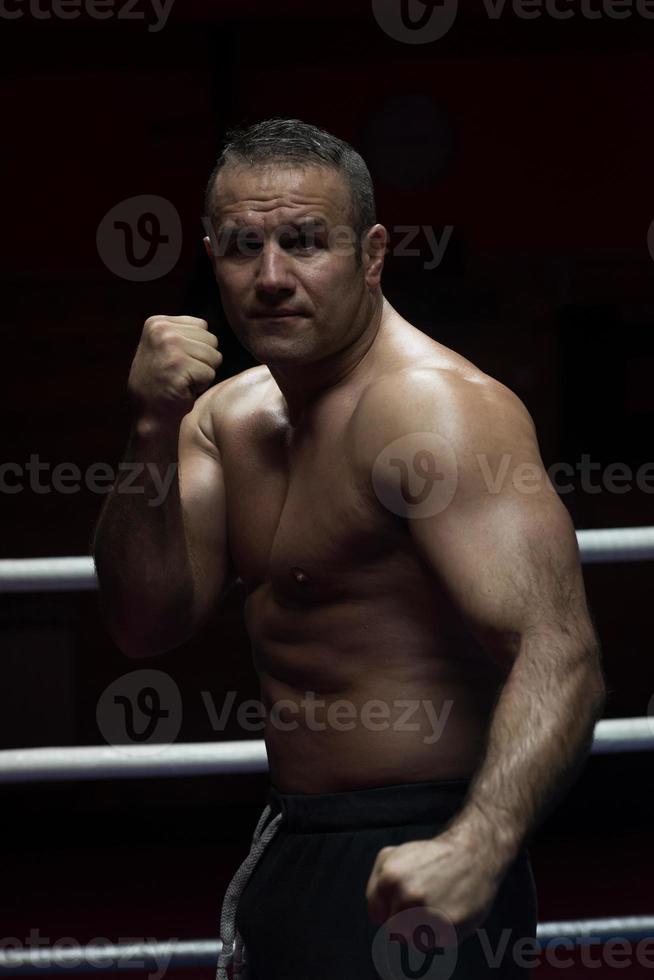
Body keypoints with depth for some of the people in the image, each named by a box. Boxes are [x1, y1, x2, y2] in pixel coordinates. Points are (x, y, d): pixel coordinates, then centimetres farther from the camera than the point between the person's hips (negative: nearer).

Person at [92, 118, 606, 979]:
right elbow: (149, 625, -1)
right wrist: (152, 432, -15)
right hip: (288, 846, 9)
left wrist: (476, 849, -47)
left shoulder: (433, 407, -20)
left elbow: (559, 657, -31)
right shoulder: (228, 416, 7)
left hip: (408, 869, -9)